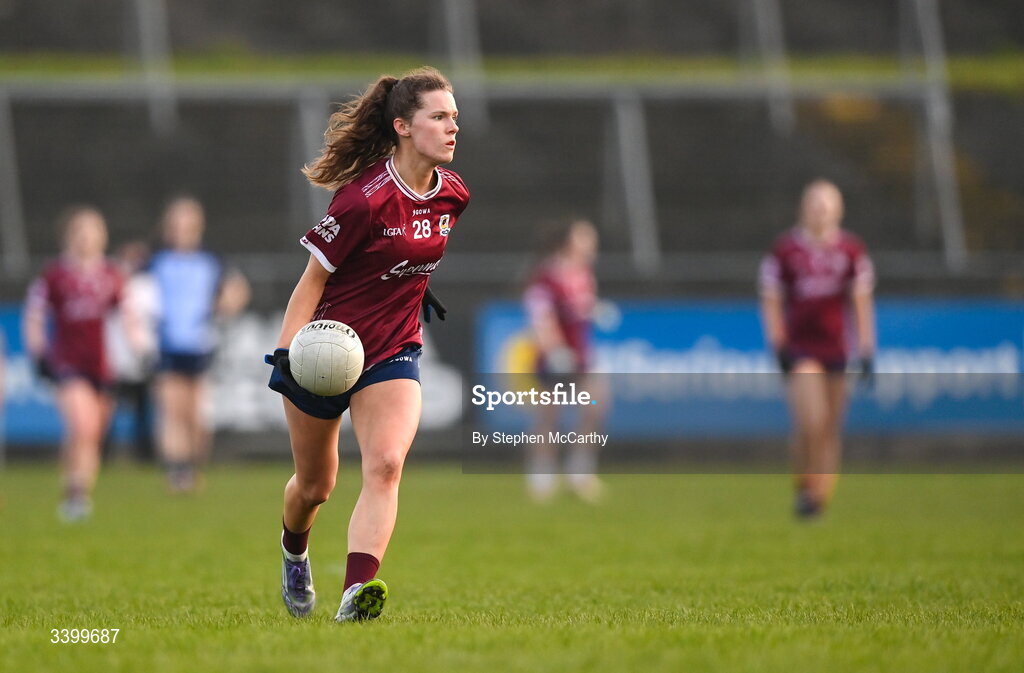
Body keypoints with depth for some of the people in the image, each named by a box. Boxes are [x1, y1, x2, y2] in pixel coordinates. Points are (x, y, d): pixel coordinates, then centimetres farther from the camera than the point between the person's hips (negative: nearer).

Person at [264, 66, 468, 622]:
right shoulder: (365, 197, -21)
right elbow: (314, 277, -16)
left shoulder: (452, 195, -1)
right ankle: (293, 554, 46)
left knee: (385, 465, -21)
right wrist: (285, 350, -23)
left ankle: (355, 593, -31)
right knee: (314, 486, 12)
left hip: (393, 353, 4)